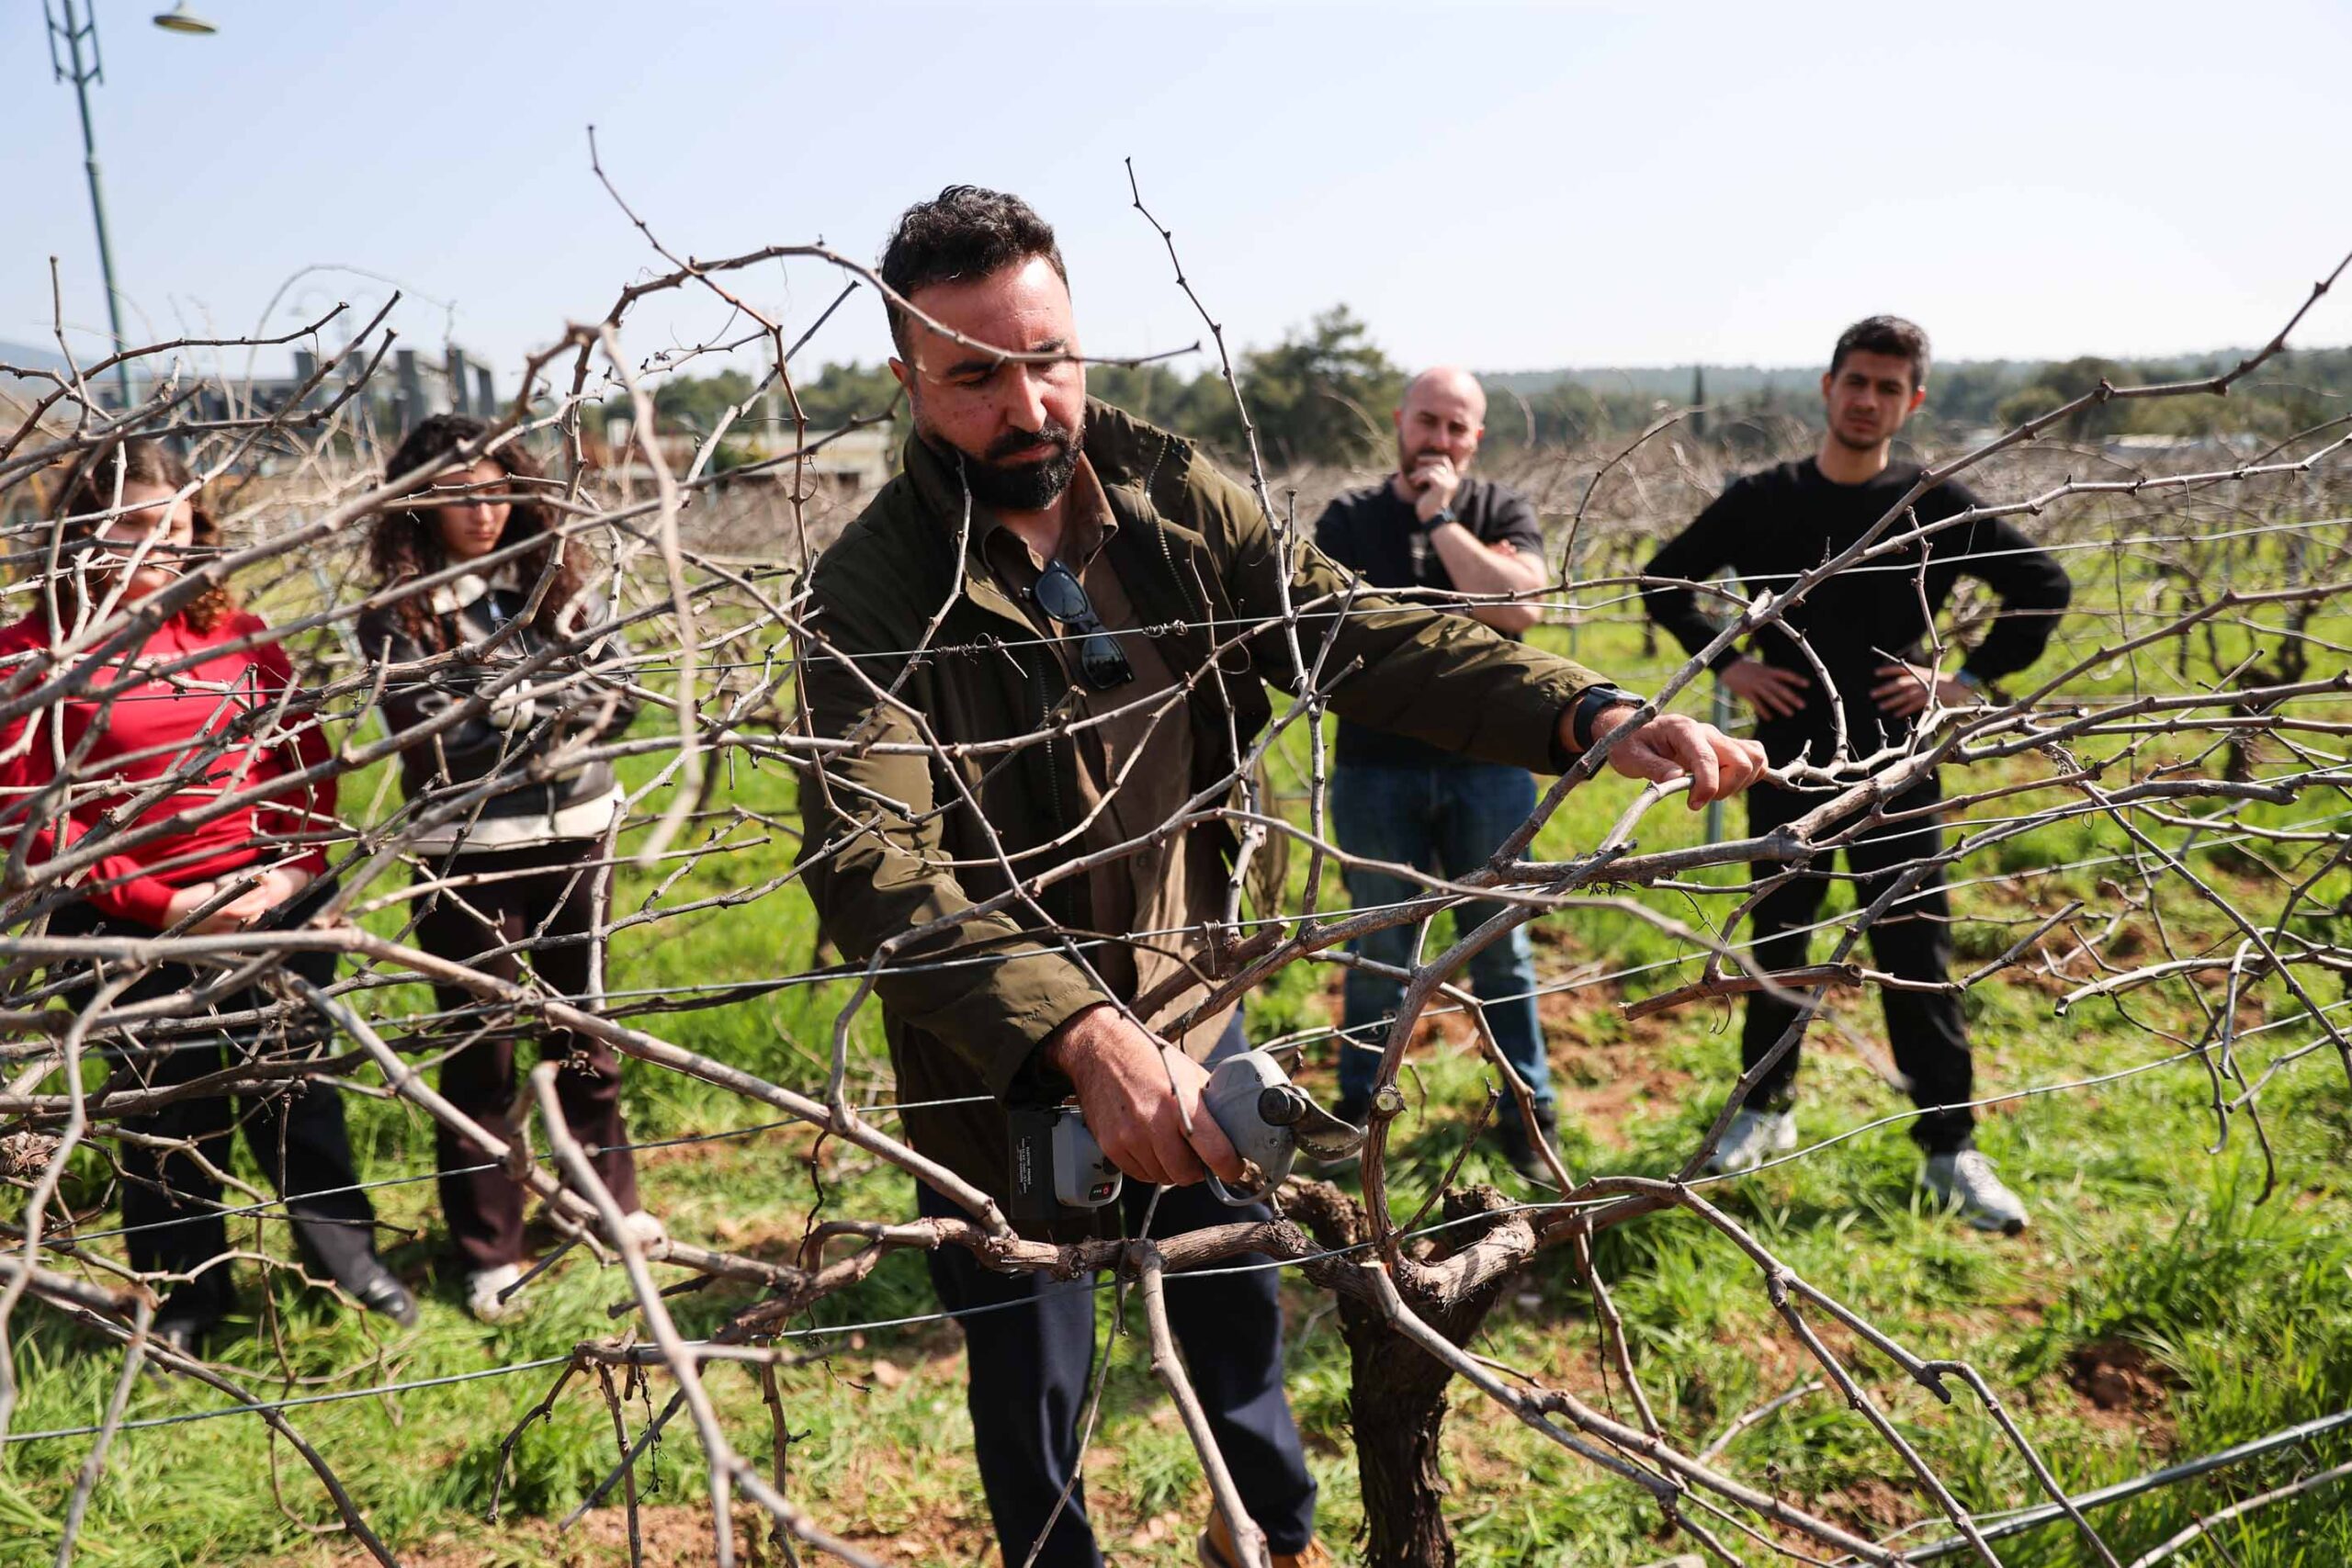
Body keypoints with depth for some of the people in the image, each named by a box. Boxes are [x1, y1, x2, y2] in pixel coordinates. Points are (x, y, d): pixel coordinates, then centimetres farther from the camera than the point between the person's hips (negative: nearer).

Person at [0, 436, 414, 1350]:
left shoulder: (237, 637, 5)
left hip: (269, 911, 2)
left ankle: (348, 1260, 32)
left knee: (297, 1096, 14)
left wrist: (297, 869, -8)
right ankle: (188, 1294, 32)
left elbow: (308, 764, 8)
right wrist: (161, 904, -15)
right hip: (126, 932, -2)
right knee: (167, 1117, 12)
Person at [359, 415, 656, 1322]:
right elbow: (434, 739, -15)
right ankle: (488, 1252, 21)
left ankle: (609, 1197, 36)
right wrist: (553, 708, -14)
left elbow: (618, 693, -2)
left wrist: (513, 710, -16)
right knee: (480, 1048, 7)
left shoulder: (552, 575, 3)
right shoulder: (398, 611, -6)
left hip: (575, 833, 3)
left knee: (582, 1022, 17)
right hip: (467, 853, -3)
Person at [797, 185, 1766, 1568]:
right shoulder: (875, 593, -21)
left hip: (1191, 1018, 4)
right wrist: (1081, 1036, -49)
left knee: (1238, 1318, 26)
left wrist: (1586, 712, -32)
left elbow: (1356, 631, -15)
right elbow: (869, 863, -34)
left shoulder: (1176, 503, -8)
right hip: (1000, 1072, -4)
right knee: (1033, 1390, 17)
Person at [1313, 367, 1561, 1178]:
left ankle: (1527, 1112, 20)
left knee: (1500, 946, 9)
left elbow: (1518, 607, -14)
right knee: (1379, 952, 9)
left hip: (1488, 763, 0)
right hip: (1378, 768, 0)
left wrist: (1442, 519, -12)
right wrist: (1466, 597, -8)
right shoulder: (1349, 518, 5)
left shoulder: (1503, 512, 4)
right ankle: (1356, 1112, 22)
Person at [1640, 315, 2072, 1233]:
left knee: (1916, 954, 2)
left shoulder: (1936, 504, 0)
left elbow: (2042, 587, 8)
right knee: (1777, 943, 11)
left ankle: (1950, 1148, 14)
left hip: (1896, 764, -1)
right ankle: (1767, 1109, 29)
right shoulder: (1763, 501, 2)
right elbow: (1666, 581, 11)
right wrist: (1727, 664, 0)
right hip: (1788, 759, 1)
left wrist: (1969, 680, -2)